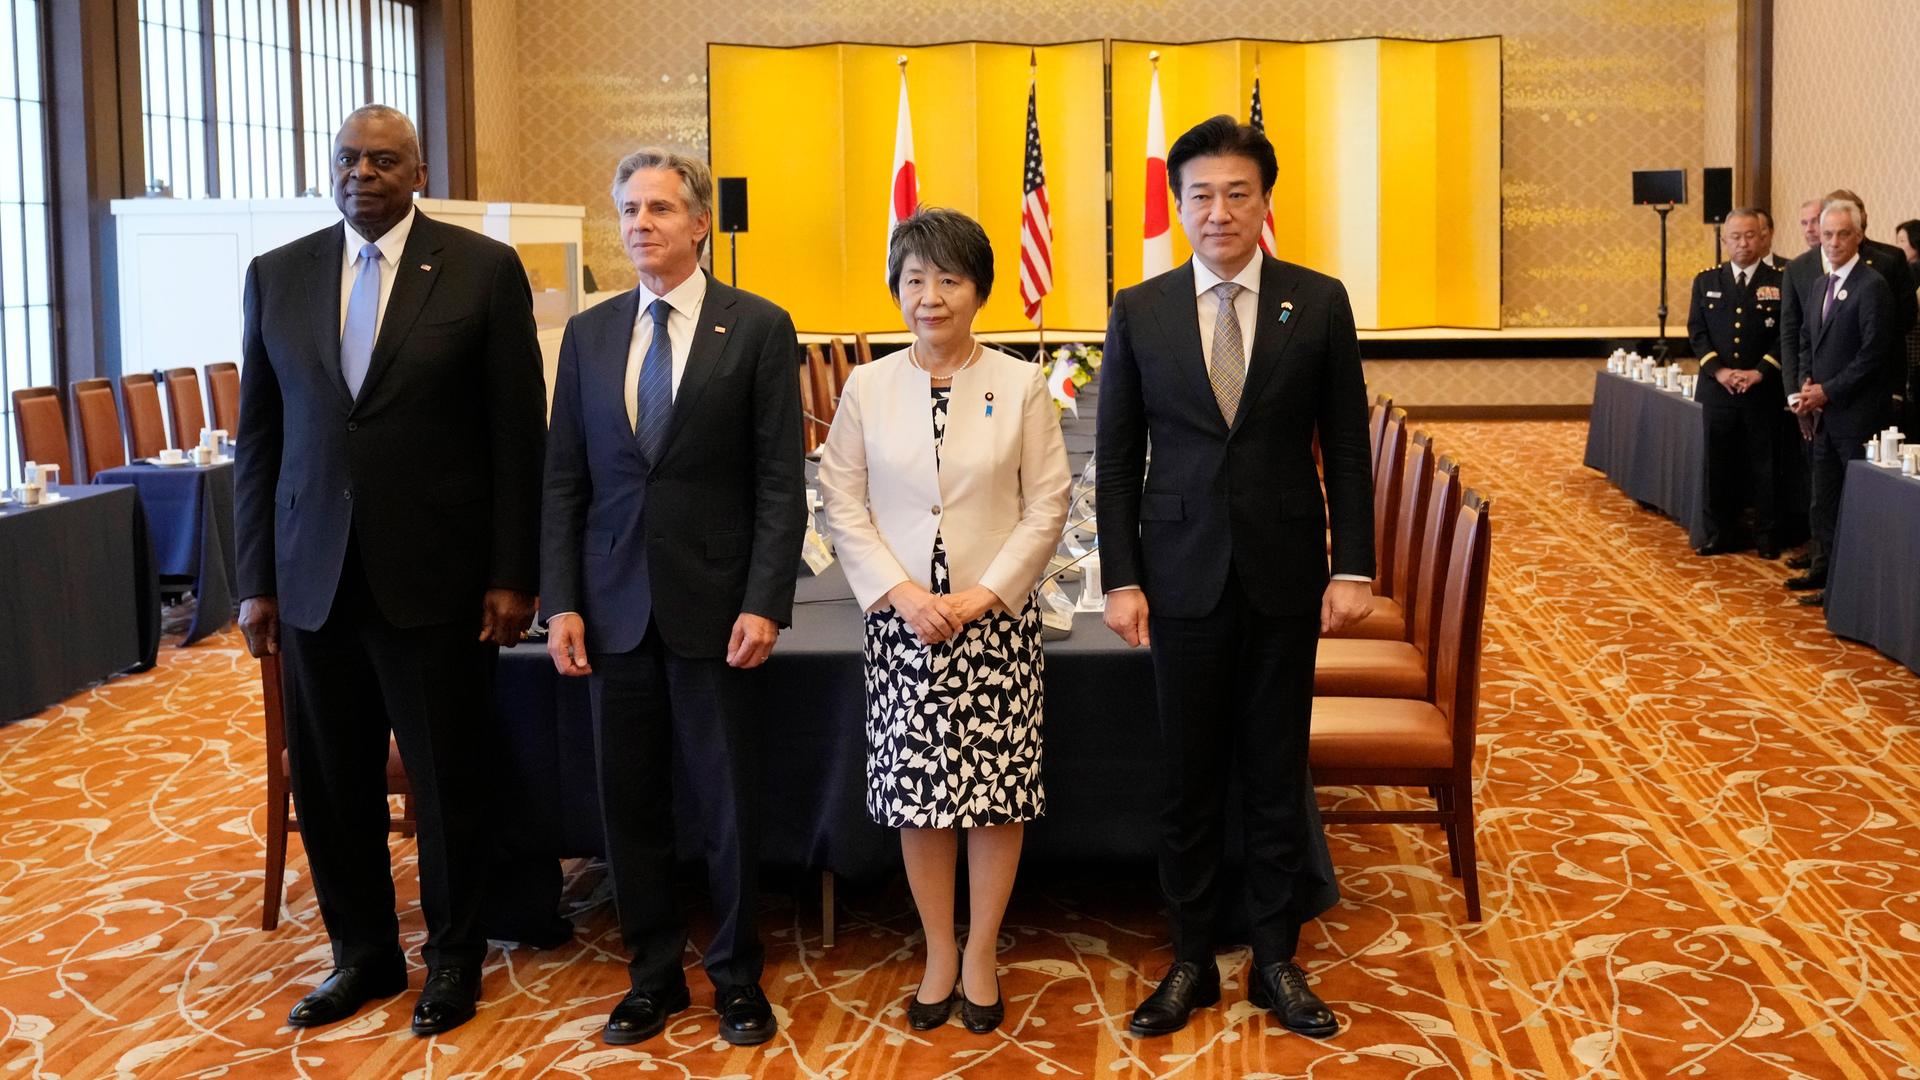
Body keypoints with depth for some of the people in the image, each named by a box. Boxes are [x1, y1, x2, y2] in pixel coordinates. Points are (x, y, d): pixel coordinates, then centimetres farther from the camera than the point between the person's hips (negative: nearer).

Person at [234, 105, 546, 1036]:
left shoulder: (483, 270, -2)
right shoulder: (276, 276, 8)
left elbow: (517, 433, -3)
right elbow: (259, 437, 9)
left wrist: (512, 575, -6)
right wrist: (256, 578, 5)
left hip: (436, 575, -3)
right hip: (314, 576, 3)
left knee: (447, 779, 7)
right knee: (328, 781, 10)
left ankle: (452, 956, 26)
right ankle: (363, 952, 29)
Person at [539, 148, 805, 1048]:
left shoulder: (758, 328, -2)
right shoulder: (589, 333, 8)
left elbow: (781, 481, -5)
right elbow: (563, 479, 8)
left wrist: (763, 603, -12)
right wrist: (560, 603, 0)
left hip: (714, 605, -3)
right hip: (615, 606, 3)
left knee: (727, 803, 5)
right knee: (629, 801, 9)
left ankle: (737, 976, 22)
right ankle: (654, 974, 25)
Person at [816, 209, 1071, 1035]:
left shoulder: (1021, 385, 0)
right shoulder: (867, 388, 3)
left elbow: (1046, 508, -2)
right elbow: (844, 506, 2)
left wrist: (981, 595, -11)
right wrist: (901, 593, -10)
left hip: (996, 619, -1)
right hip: (901, 618, 1)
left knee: (999, 790, 3)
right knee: (917, 792, 5)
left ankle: (981, 956, 19)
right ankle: (938, 953, 21)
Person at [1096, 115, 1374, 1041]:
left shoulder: (1319, 303, 0)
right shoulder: (1139, 312, 1)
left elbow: (1346, 448, 2)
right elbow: (1115, 459, 3)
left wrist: (1353, 568, -4)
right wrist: (1120, 578, -3)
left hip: (1284, 574, 0)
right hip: (1183, 575, 0)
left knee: (1277, 775, 9)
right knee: (1188, 781, 8)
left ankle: (1276, 961, 23)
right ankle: (1191, 962, 21)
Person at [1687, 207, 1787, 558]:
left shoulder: (1781, 282, 1)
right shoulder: (1706, 281, 8)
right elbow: (1697, 331, 3)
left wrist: (1759, 372, -14)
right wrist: (1719, 370, -10)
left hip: (1764, 389, -2)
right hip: (1716, 388, 2)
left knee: (1764, 464, 3)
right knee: (1717, 464, 5)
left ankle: (1767, 538, 11)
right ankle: (1720, 536, 13)